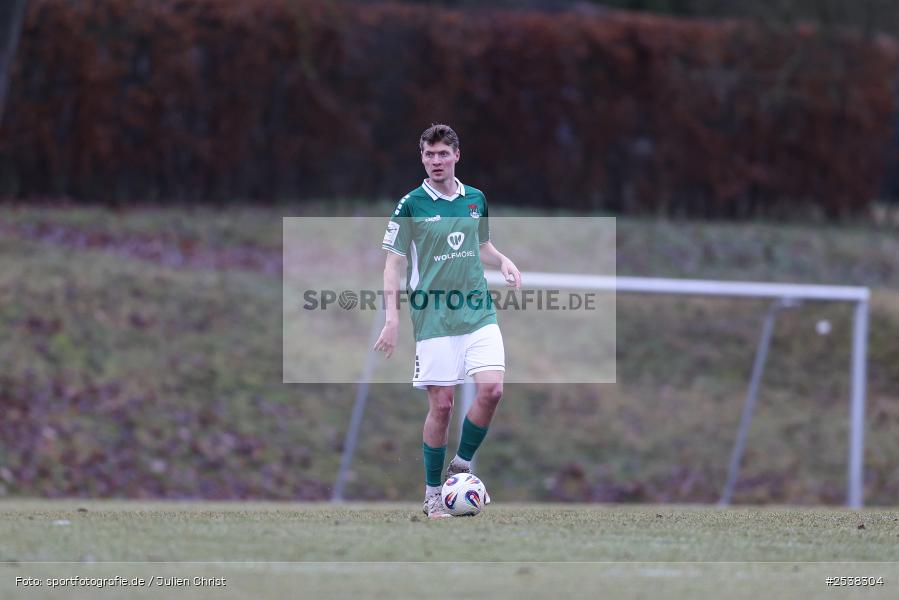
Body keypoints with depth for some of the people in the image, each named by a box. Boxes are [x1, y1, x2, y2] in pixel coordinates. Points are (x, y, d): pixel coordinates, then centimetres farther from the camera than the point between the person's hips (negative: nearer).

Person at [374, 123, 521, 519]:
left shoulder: (476, 199, 10)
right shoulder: (411, 205, -3)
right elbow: (394, 263, -2)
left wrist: (503, 262, 3)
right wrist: (392, 319, -11)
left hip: (478, 311, 3)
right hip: (434, 318, -3)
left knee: (491, 388, -15)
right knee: (441, 405, -3)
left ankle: (462, 464, 6)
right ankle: (433, 494, 11)